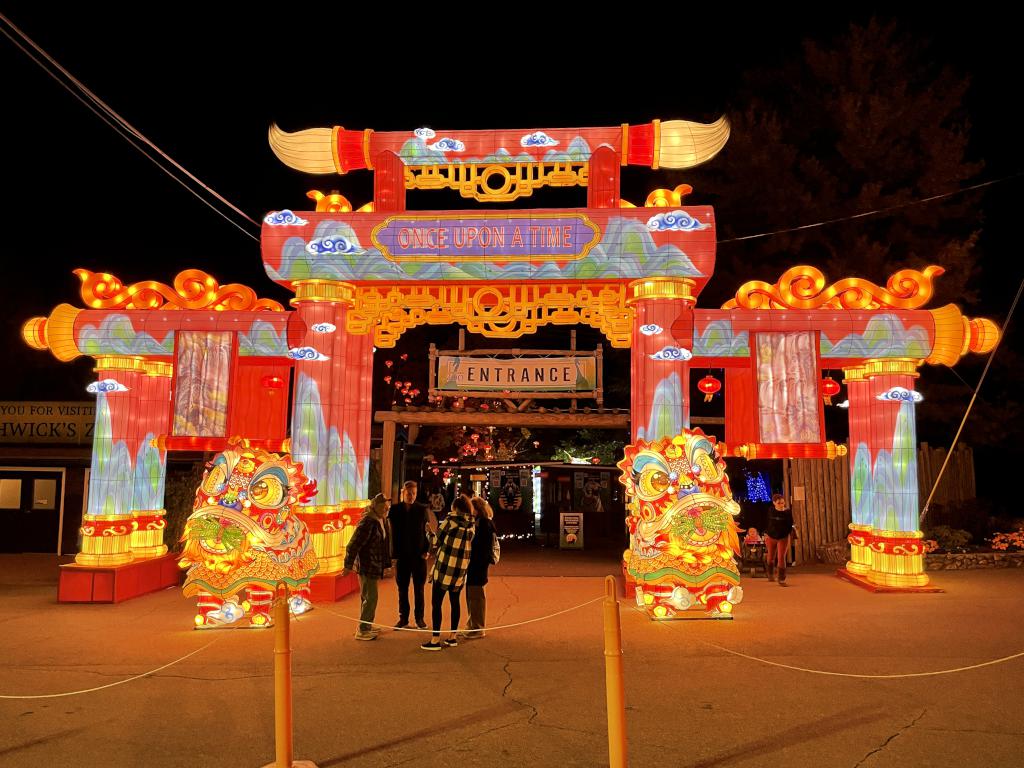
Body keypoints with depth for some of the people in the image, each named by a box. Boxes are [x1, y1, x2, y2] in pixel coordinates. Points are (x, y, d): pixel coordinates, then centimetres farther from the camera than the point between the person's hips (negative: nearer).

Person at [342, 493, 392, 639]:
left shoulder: (383, 521, 8)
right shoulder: (367, 522, -20)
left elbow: (385, 544, 17)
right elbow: (354, 544, -21)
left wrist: (387, 564, 19)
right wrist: (348, 565, -20)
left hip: (374, 566, 9)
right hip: (366, 566, -9)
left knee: (367, 597, 19)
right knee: (370, 597, -6)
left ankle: (366, 626, 31)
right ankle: (362, 631, 3)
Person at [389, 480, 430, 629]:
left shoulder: (422, 509, 0)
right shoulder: (395, 509, 1)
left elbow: (427, 531, 0)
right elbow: (393, 533, -1)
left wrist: (427, 550, -8)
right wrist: (394, 553, -8)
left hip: (419, 555, -1)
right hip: (402, 555, 1)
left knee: (419, 588, 7)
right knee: (402, 589, 9)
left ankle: (419, 618, 17)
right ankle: (403, 618, 19)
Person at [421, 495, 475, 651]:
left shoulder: (451, 520, -9)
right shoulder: (471, 525, 5)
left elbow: (436, 541, -2)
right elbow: (469, 545, 11)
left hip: (445, 567, -6)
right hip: (461, 569, 6)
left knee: (436, 603, 0)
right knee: (455, 602, 15)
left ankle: (435, 639, -2)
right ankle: (453, 637, 20)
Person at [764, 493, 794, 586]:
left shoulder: (787, 512, -10)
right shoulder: (771, 511, -4)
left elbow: (790, 525, -3)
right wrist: (766, 533, 4)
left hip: (783, 538, -2)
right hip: (771, 537, 2)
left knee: (781, 558, -6)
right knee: (770, 557, 13)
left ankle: (782, 579, 2)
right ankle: (771, 575, 37)